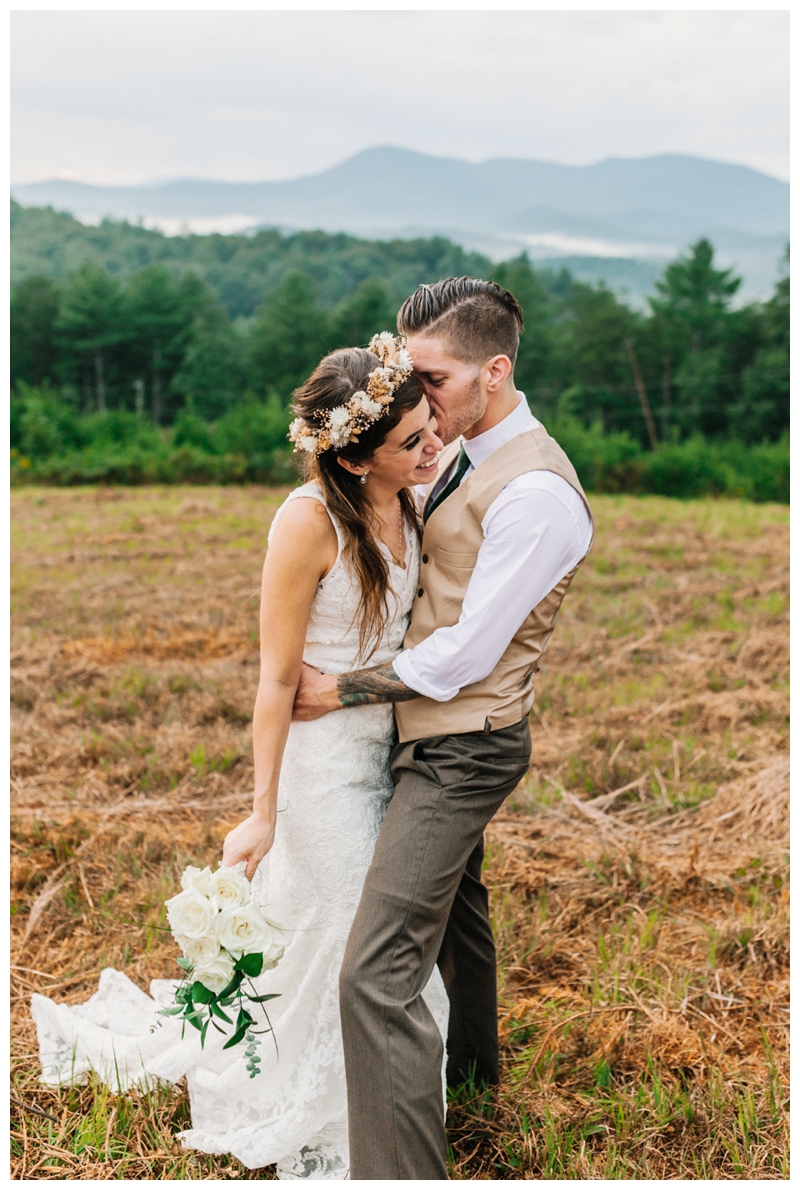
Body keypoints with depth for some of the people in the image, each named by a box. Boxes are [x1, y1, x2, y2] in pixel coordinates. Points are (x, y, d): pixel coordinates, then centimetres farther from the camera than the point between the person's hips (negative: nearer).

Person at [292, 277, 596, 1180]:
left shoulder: (535, 494, -24)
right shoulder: (459, 455, 4)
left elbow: (464, 654, -23)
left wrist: (340, 690, -14)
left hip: (463, 748, -10)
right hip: (439, 732, 10)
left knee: (378, 971, -16)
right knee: (454, 900, 31)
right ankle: (472, 1059, 56)